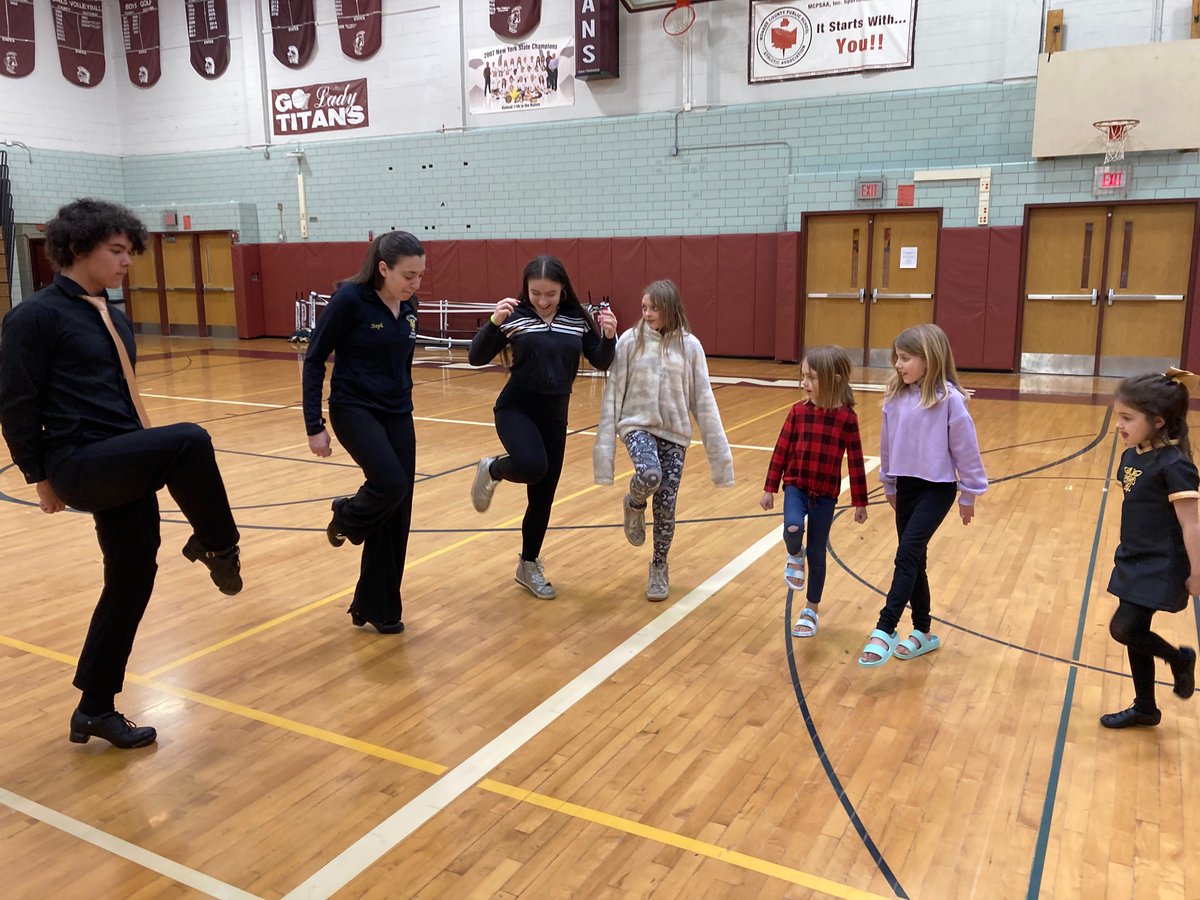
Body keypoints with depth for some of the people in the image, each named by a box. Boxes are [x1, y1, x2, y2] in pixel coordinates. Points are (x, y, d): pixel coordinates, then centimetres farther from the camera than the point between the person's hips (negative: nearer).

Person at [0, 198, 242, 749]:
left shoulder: (113, 316, 15)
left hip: (127, 466, 8)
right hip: (81, 465, -8)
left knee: (132, 580, 11)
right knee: (189, 441, -31)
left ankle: (95, 708, 26)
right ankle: (218, 548, -7)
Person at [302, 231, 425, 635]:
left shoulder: (408, 306, 3)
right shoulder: (350, 298, -14)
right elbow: (314, 360, -10)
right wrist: (314, 425, -13)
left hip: (398, 415, 6)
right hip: (354, 410, -6)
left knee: (396, 517, 4)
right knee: (391, 484, -27)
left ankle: (376, 607, 19)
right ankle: (346, 517, 9)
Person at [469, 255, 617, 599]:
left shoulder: (578, 319, -1)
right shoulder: (514, 316, -9)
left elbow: (601, 362, 3)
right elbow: (476, 358, -12)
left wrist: (609, 337, -17)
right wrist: (494, 323, -28)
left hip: (555, 415, 4)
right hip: (516, 408, -3)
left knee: (543, 496, 9)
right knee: (532, 466, -32)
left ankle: (529, 567, 27)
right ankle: (491, 470, 4)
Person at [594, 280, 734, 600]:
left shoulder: (689, 345, -2)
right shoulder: (630, 340, -4)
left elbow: (702, 398, 1)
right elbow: (613, 393, -3)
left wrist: (717, 445, -1)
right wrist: (605, 440, -6)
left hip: (675, 433, 1)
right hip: (637, 425, -1)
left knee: (666, 506, 3)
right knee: (649, 475, -31)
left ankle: (659, 568, 27)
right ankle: (634, 504, 6)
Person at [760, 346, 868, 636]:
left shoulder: (846, 418, -10)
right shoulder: (798, 411, -5)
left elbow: (856, 462, -4)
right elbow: (781, 451, 1)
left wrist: (860, 502, 0)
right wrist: (770, 489, 3)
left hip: (826, 493, -1)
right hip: (796, 486, 1)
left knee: (816, 554, 6)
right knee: (792, 528, -30)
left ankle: (811, 611, 24)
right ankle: (794, 557, 6)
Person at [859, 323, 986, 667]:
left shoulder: (949, 399, -16)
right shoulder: (895, 397, -1)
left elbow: (965, 449, -9)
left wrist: (969, 495, -3)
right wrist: (889, 485, 19)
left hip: (937, 488, -6)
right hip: (906, 485, 6)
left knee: (907, 553, -17)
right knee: (914, 559, 12)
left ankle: (885, 631, -15)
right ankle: (923, 631, 25)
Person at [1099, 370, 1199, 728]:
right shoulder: (1133, 455, 2)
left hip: (1160, 568, -8)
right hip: (1134, 562, 8)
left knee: (1124, 629, -12)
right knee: (1135, 633, 15)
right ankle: (1145, 708, 31)